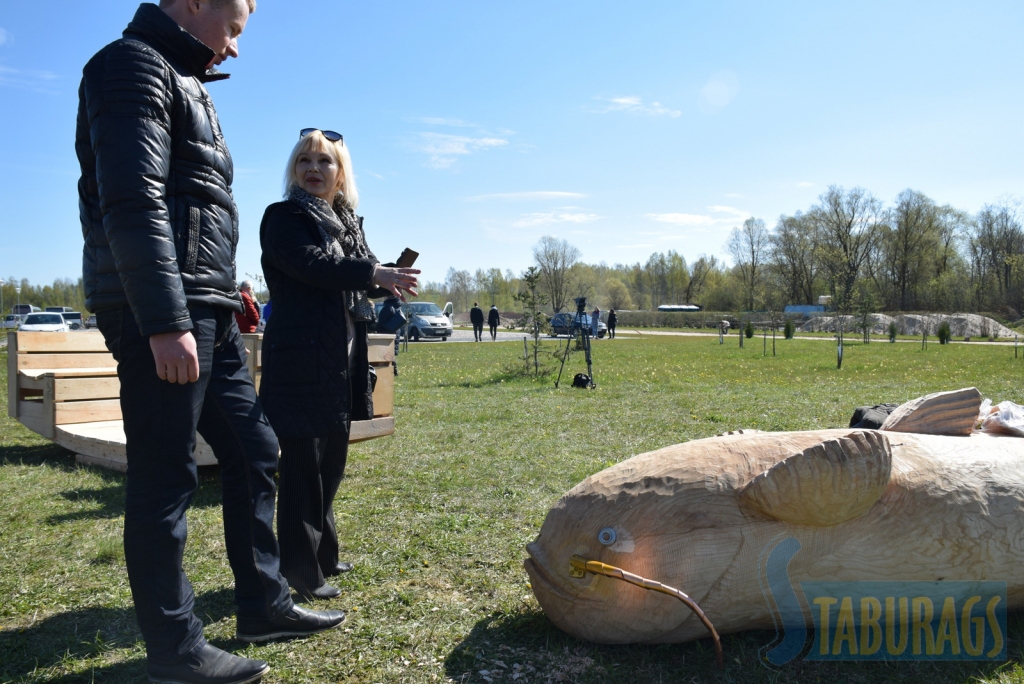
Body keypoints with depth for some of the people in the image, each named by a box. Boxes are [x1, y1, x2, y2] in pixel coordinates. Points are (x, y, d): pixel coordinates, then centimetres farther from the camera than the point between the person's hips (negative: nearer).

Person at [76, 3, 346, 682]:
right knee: (166, 480, -2)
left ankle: (264, 605, 24)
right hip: (162, 315, -10)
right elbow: (133, 201, -19)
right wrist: (165, 321, -25)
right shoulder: (135, 65, -6)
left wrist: (223, 292, 21)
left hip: (207, 314, 10)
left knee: (253, 449, 12)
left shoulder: (186, 84, 25)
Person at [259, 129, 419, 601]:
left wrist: (385, 282, 2)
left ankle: (322, 556, 29)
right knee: (303, 464, -2)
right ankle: (300, 571, 10)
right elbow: (313, 265, -22)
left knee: (331, 461, 15)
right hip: (300, 361, -8)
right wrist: (373, 272, -20)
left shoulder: (347, 222, 16)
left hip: (342, 362, 8)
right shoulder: (284, 218, -5)